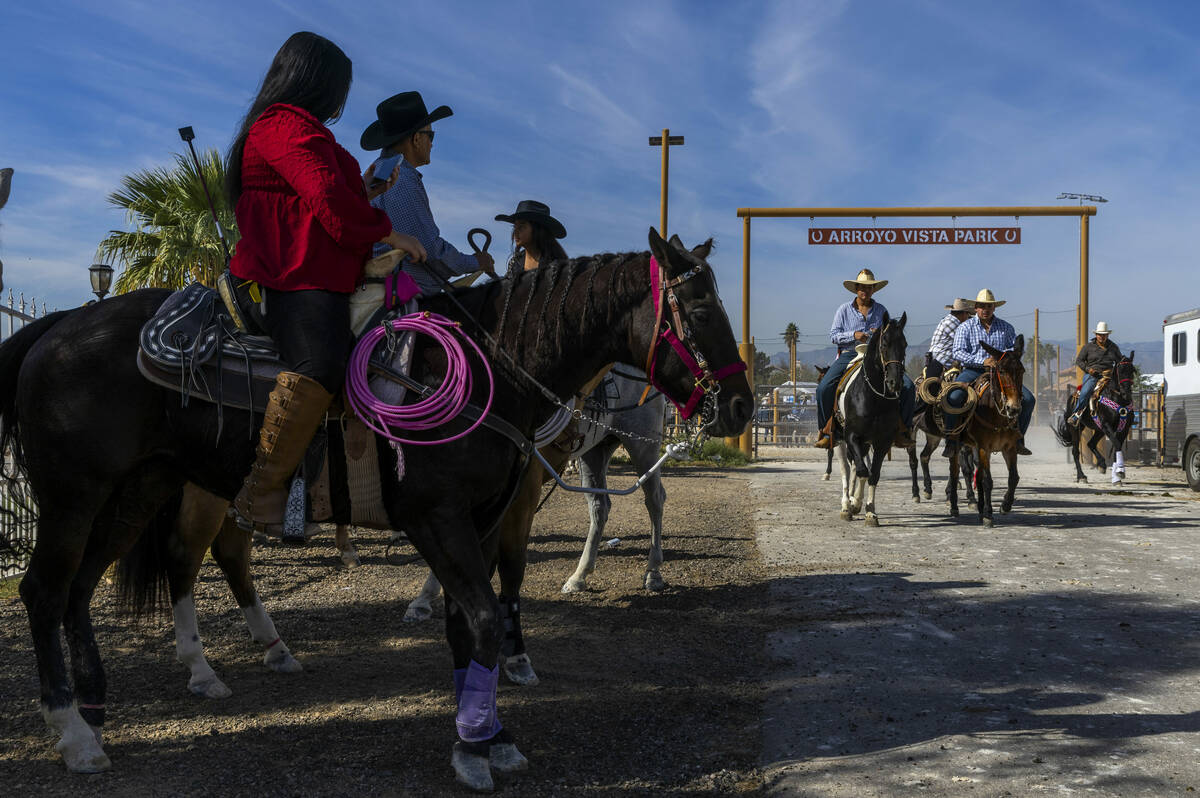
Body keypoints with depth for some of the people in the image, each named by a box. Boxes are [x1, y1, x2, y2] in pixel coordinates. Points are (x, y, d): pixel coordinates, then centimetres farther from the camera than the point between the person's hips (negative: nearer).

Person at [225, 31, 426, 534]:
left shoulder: (281, 126, 29)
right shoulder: (290, 125, -7)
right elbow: (330, 196, -18)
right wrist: (389, 233, -10)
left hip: (313, 273, 12)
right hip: (300, 277, -12)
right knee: (320, 366, -32)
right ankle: (262, 495, -32)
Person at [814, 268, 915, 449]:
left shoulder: (881, 310, 14)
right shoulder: (844, 310, 10)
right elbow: (833, 335, 3)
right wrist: (853, 335, -14)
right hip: (849, 354, -1)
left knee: (907, 386, -18)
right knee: (824, 388, -24)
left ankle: (903, 430, -7)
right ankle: (827, 431, -10)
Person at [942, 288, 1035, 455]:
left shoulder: (1006, 327, 12)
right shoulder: (965, 327, 3)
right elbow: (957, 352, -7)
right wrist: (982, 361, -19)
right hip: (973, 371, -3)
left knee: (1028, 399, -12)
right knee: (953, 397, -30)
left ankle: (1018, 438, 4)